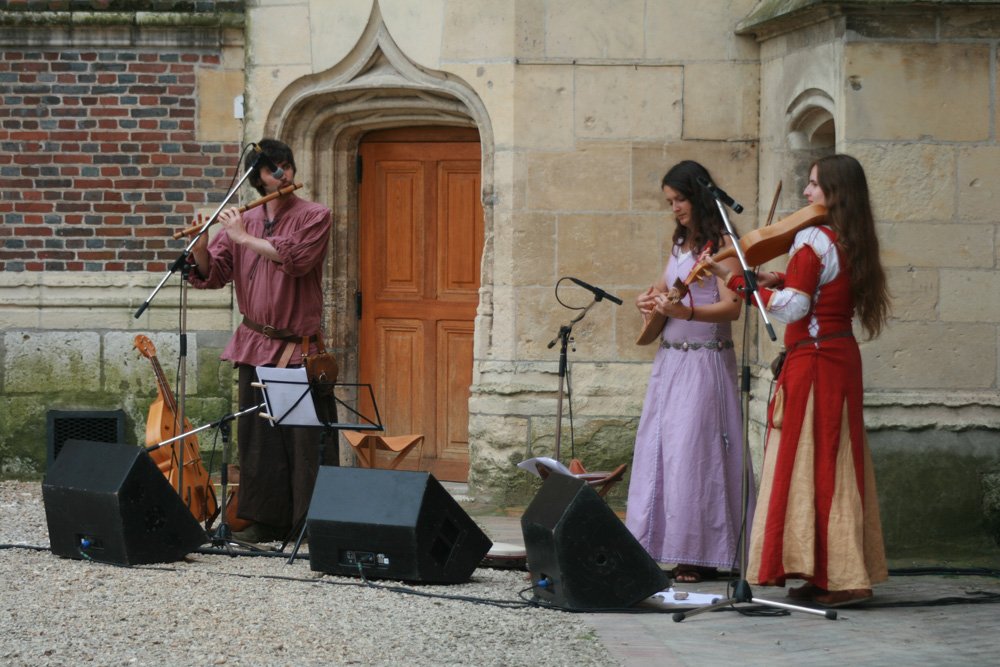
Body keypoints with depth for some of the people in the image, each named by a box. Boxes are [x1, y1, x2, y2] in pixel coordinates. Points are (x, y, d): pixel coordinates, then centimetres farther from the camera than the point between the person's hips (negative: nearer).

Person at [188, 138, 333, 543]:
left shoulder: (314, 217, -2)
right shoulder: (242, 222, 11)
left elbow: (294, 258, -20)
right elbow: (211, 275, 7)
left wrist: (243, 237, -16)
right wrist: (200, 245, -12)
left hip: (297, 346, -4)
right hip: (255, 344, 5)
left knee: (302, 438, -7)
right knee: (258, 437, 6)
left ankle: (308, 522, -3)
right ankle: (267, 520, 13)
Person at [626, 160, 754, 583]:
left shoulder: (721, 244, -8)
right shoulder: (681, 243, 16)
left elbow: (732, 307, -16)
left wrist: (686, 312, -30)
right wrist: (651, 300, 8)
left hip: (705, 362, -8)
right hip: (669, 359, 8)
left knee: (693, 452, -10)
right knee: (657, 450, 6)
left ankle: (700, 556, -6)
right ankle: (657, 547, 10)